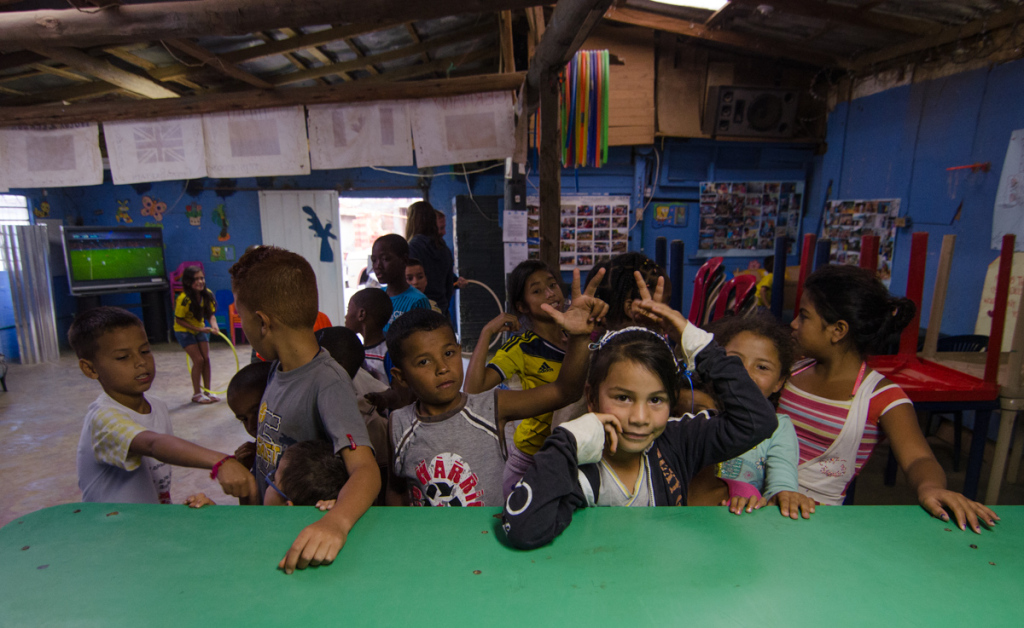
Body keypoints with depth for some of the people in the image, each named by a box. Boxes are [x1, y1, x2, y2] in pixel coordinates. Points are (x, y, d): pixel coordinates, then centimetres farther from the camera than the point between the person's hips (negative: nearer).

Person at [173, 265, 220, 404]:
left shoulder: (207, 294, -14)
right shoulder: (183, 299, -28)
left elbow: (211, 314, -7)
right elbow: (179, 320, -20)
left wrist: (213, 325, -28)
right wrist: (199, 329, -24)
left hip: (200, 329, 5)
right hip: (184, 331, -5)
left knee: (206, 359, 1)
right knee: (198, 360, -11)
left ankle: (207, 391, 12)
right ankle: (196, 394, 3)